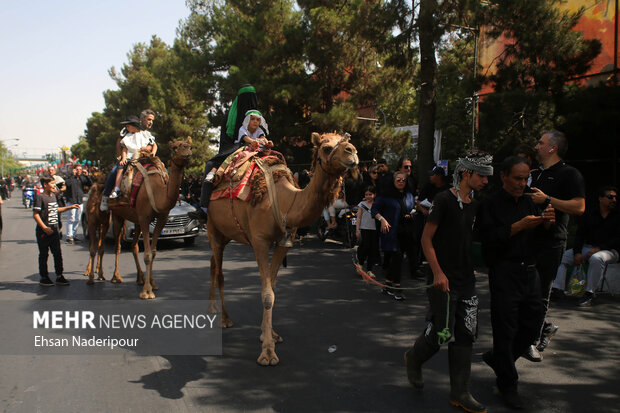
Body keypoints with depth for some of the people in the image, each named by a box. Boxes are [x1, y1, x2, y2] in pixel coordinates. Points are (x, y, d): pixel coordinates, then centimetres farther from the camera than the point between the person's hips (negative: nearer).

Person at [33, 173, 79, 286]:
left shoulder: (53, 196, 13)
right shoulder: (40, 197, -11)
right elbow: (35, 214, -16)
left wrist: (70, 207, 22)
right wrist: (44, 227, -22)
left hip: (54, 230, 7)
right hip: (43, 231, -7)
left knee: (57, 254, 7)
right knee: (43, 254, 4)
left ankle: (59, 276, 13)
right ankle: (44, 277, 13)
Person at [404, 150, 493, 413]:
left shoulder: (475, 204, 11)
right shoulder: (444, 200, -11)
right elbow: (426, 239, -12)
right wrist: (438, 272, -17)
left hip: (467, 280, 7)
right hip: (444, 280, -7)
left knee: (465, 335, 7)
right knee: (441, 332, -5)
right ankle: (413, 358, 26)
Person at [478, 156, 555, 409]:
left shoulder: (529, 202, 14)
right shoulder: (491, 203, -5)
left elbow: (543, 235, 15)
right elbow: (488, 238, -16)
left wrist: (547, 222, -6)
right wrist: (518, 226, -21)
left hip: (529, 272, 6)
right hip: (504, 273, -6)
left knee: (533, 323, 11)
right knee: (505, 329, 0)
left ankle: (497, 358, 33)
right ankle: (507, 384, 15)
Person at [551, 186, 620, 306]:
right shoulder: (589, 214, 12)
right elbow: (580, 235, 7)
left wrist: (598, 248, -18)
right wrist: (577, 253, -10)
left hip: (609, 250, -4)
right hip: (587, 247, 4)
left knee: (596, 258, -39)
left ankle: (589, 294, -31)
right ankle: (558, 288, -17)